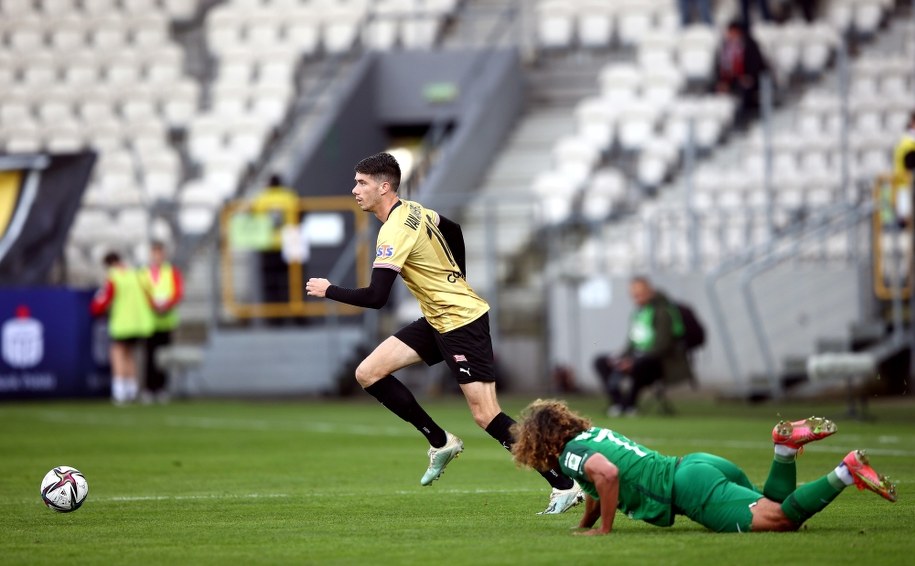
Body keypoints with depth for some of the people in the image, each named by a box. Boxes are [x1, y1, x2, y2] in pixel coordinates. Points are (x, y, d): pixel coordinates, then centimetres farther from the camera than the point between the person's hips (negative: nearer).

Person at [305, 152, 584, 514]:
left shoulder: (394, 232, -21)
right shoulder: (414, 210, 6)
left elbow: (375, 297, -26)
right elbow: (454, 232, 24)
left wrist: (328, 291, -11)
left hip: (462, 322, -10)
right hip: (439, 320, 10)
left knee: (486, 416, -11)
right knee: (368, 374, 2)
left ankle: (565, 487, -7)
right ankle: (440, 443, 10)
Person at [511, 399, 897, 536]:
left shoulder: (570, 455, -2)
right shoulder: (592, 433, 25)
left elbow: (606, 473, -23)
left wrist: (605, 529, -12)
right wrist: (584, 525, 40)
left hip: (689, 487, -9)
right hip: (700, 464, 9)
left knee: (780, 520, -21)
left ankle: (846, 472, -30)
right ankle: (786, 447, -6)